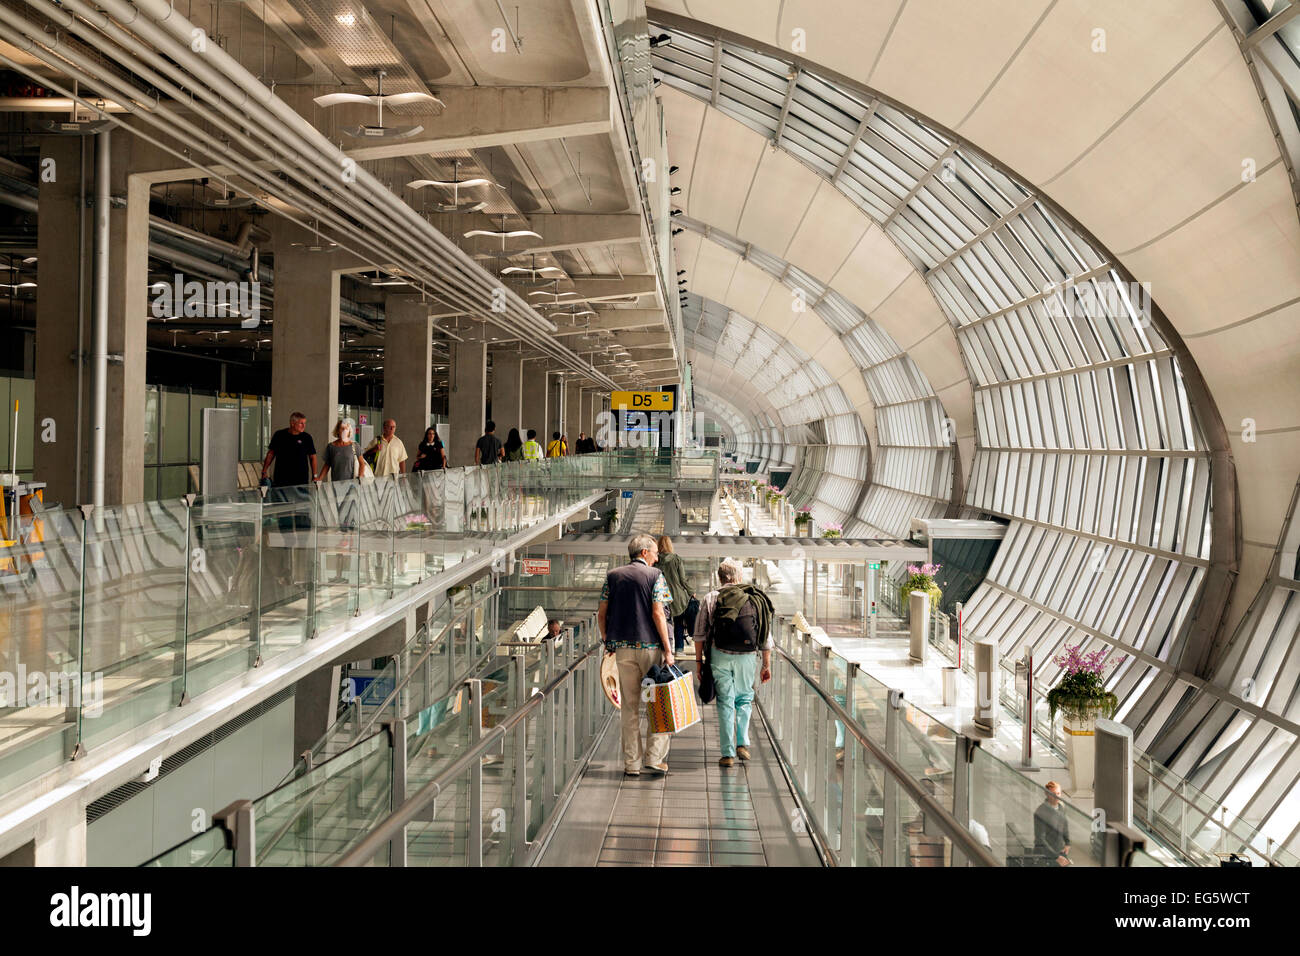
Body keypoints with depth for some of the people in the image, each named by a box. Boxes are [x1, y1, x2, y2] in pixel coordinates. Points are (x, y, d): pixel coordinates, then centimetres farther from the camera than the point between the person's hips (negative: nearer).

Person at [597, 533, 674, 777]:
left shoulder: (613, 576, 8)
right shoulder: (654, 575, -4)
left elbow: (601, 613, 6)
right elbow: (658, 614, -11)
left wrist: (606, 640, 19)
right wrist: (668, 650, -9)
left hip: (623, 648, 4)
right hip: (651, 647, -4)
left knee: (630, 706, 8)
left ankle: (632, 763, 10)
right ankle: (655, 757, 2)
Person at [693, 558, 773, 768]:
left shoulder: (711, 598, 2)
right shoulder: (756, 599, 6)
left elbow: (700, 633, 1)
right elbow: (766, 636, 8)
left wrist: (699, 660, 9)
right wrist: (767, 665, 14)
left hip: (720, 656, -1)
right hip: (747, 656, 1)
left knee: (725, 701, 6)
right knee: (744, 698, 20)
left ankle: (727, 753, 7)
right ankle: (742, 743, 11)